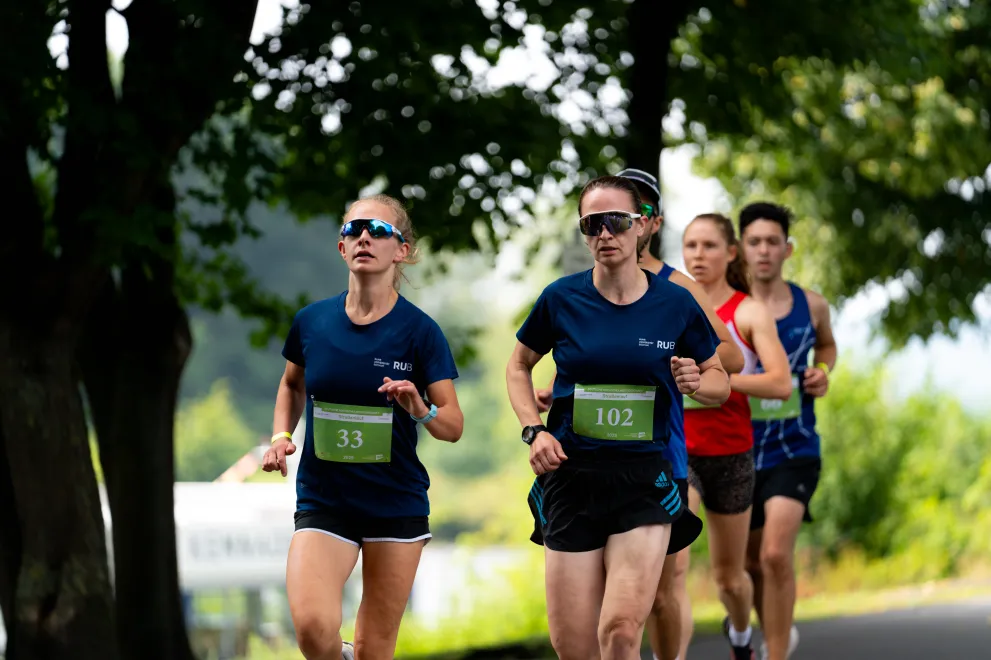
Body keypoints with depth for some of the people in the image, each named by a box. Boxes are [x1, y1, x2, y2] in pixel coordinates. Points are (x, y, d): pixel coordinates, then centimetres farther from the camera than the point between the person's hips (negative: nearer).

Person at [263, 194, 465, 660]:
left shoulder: (419, 331, -7)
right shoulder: (311, 322, -1)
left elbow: (454, 427, -5)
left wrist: (421, 410, -26)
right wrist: (281, 436, 3)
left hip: (397, 504, -1)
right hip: (323, 499, 1)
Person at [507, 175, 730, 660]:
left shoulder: (675, 304, 0)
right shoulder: (562, 299, 0)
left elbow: (720, 382, 13)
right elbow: (518, 367, 16)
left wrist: (698, 383, -10)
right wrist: (533, 430, 1)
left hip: (644, 479, -1)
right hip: (571, 475, 1)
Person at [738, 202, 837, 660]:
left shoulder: (811, 306, -1)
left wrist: (824, 373, 0)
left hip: (794, 451, -1)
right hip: (739, 451, 1)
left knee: (776, 555, -21)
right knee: (751, 563, 17)